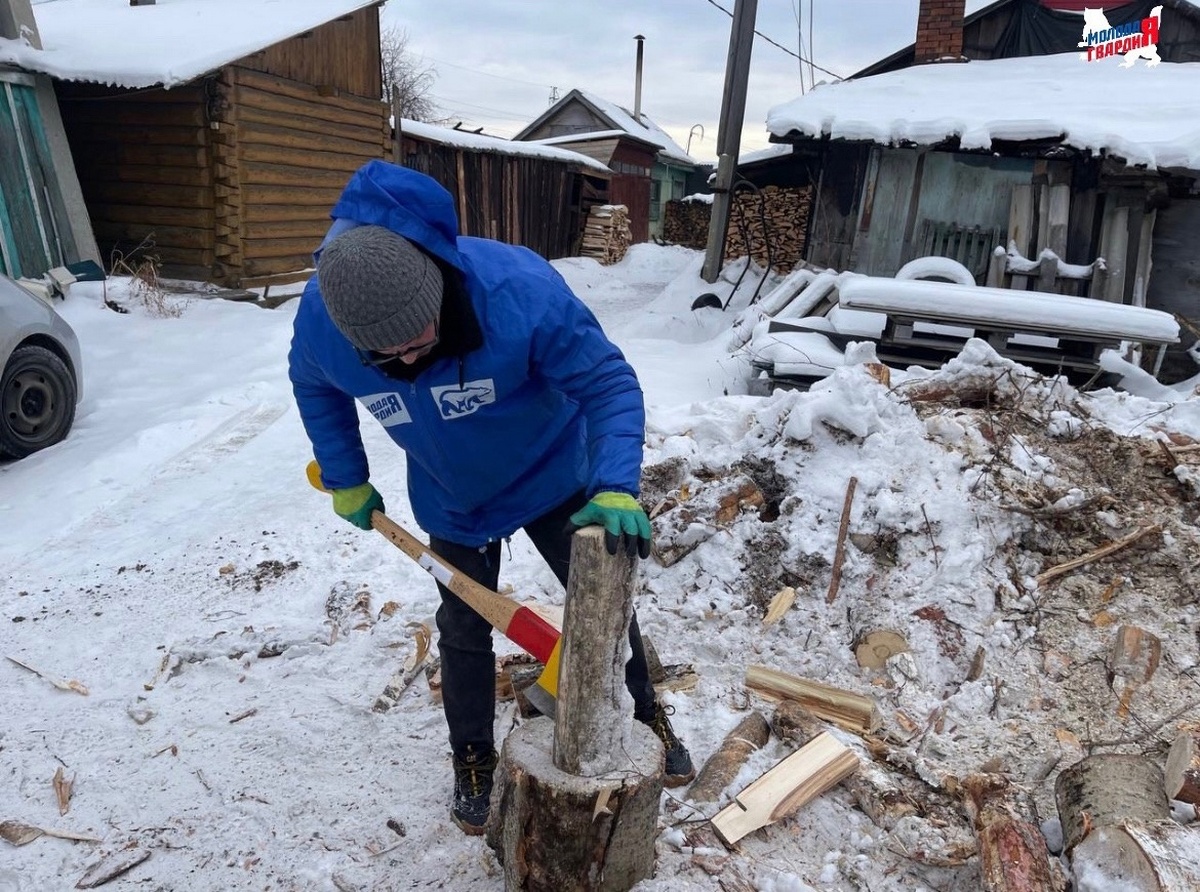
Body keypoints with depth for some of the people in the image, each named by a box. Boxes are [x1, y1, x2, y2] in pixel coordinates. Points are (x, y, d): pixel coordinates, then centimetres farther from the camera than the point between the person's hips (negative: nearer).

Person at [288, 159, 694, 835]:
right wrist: (345, 480, 2)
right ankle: (474, 759, 39)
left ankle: (647, 717, 39)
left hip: (553, 480, -2)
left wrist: (616, 487, -44)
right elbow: (315, 387, 0)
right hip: (452, 502, 3)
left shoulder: (519, 289, -38)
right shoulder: (320, 317, -24)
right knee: (464, 632, 14)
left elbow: (609, 384, -30)